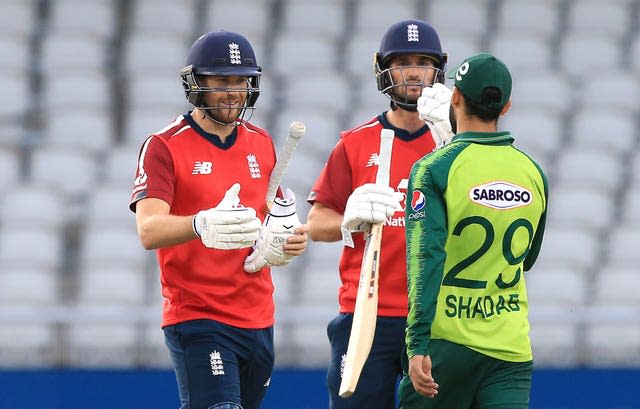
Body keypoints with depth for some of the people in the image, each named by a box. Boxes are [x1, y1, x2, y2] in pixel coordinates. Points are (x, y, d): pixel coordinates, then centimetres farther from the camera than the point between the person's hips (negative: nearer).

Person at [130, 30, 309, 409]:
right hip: (196, 318, -6)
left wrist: (290, 239, -2)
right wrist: (201, 226, -42)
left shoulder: (261, 143, 12)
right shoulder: (164, 147, -7)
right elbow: (149, 231, -21)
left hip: (259, 319, 6)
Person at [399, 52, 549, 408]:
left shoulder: (434, 168, -8)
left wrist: (419, 346, -20)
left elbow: (426, 259, -17)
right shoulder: (533, 173, 7)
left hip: (446, 341, -3)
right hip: (512, 349, 3)